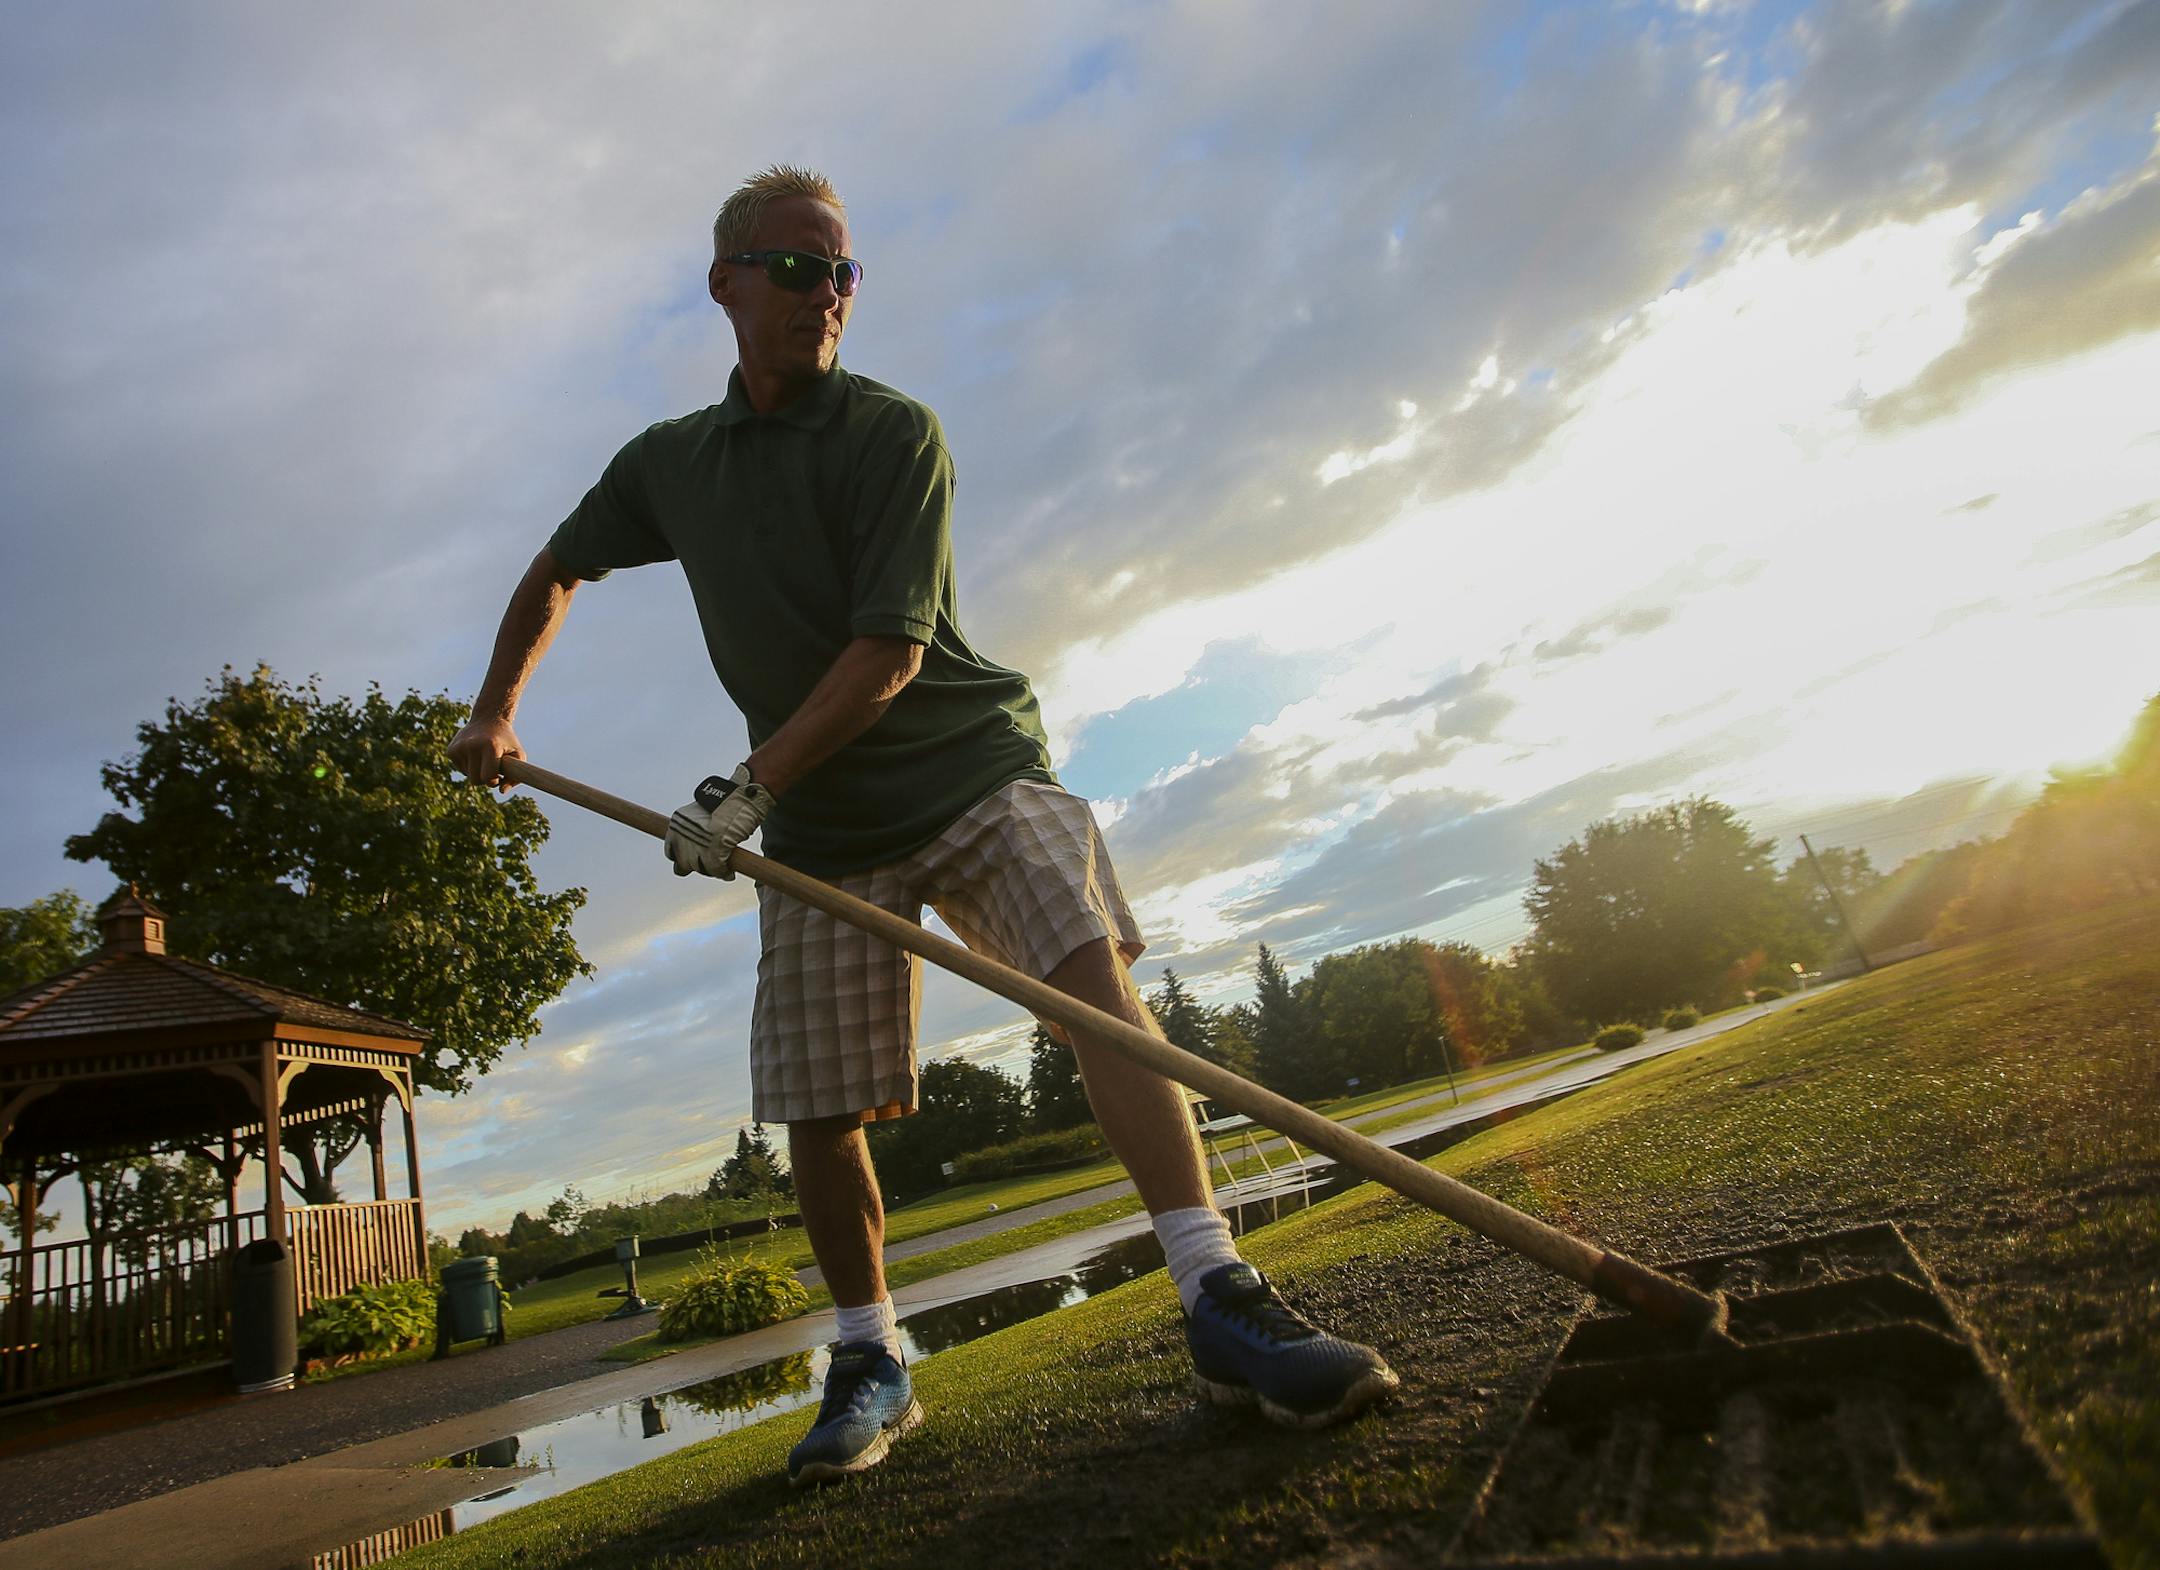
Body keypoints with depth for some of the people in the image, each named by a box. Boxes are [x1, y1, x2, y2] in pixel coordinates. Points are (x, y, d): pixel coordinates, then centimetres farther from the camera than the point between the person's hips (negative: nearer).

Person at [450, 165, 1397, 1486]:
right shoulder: (669, 464, 10)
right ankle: (872, 1366, 21)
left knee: (1093, 970, -27)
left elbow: (888, 651, -15)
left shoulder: (895, 433, -5)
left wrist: (749, 788, -21)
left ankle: (1221, 1302, -26)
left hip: (970, 762, -3)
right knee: (818, 1112, 1)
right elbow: (556, 572, 29)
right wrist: (496, 710, 23)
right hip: (822, 827, 4)